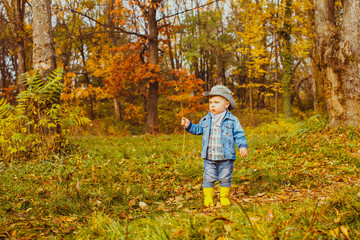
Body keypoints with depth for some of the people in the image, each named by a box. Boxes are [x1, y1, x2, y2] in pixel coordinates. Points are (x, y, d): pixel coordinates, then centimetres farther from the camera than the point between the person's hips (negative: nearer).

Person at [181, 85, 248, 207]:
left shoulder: (232, 120, -2)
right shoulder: (205, 120, 7)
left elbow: (239, 135, -1)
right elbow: (198, 130, 20)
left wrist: (243, 146, -15)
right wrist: (188, 125, 6)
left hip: (226, 157, -2)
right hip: (209, 158, 2)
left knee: (225, 179, 8)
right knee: (208, 178, 4)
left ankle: (224, 197, 23)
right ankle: (208, 198, 17)